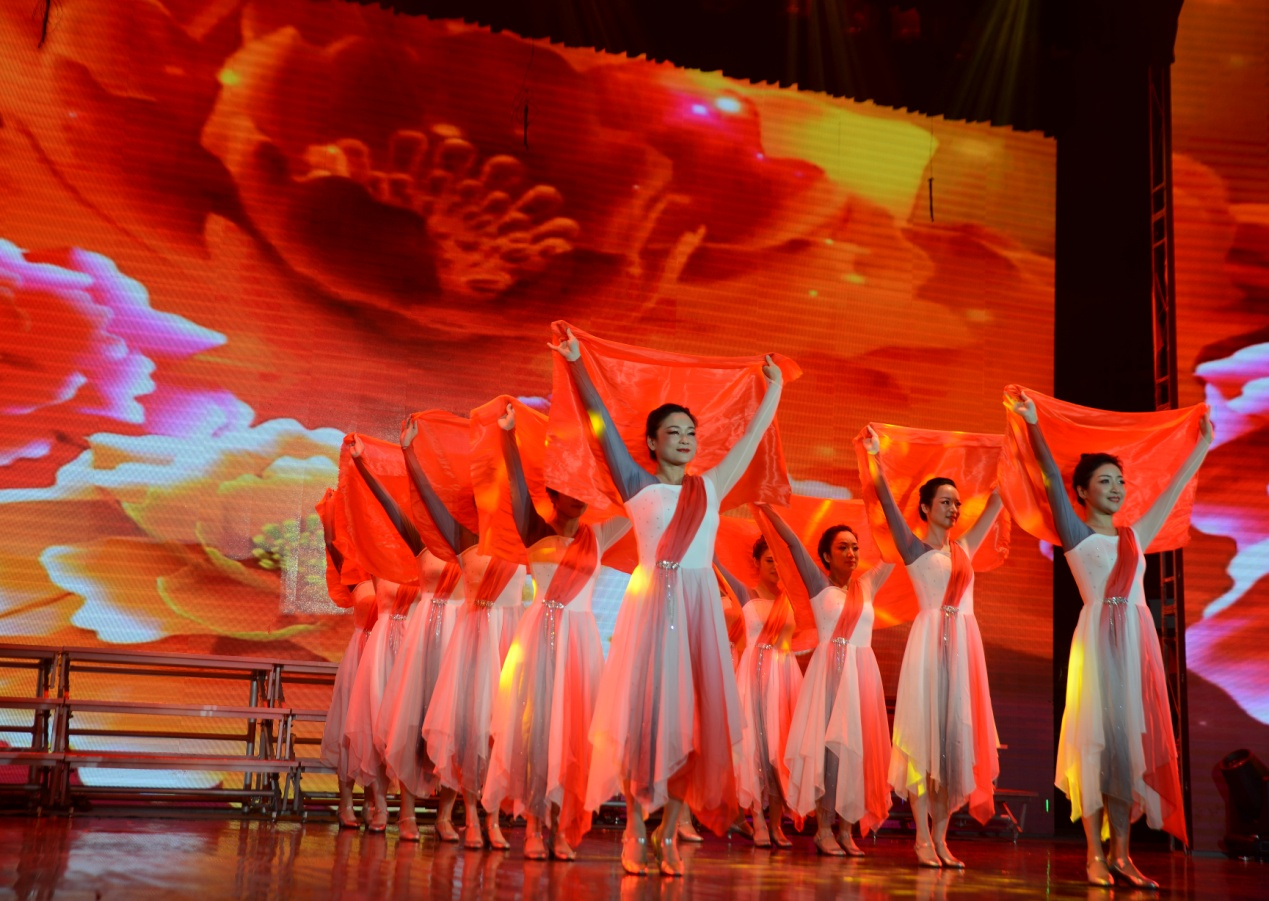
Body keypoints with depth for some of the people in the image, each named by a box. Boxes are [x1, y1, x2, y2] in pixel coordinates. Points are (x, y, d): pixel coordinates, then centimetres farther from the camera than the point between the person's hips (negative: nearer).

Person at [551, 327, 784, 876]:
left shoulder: (711, 486, 14)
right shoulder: (638, 485, 6)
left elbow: (752, 436, 25)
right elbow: (602, 422, -1)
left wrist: (774, 390, 34)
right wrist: (576, 365, -6)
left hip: (700, 605, 3)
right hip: (651, 602, -3)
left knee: (692, 717, 1)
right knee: (644, 713, -2)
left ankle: (669, 834, 7)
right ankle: (635, 832, 6)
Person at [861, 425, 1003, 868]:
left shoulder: (964, 547, 17)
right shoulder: (914, 548, 3)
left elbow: (996, 501, 22)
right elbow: (885, 499, -7)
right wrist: (875, 455, -13)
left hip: (964, 644, 6)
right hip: (930, 641, -5)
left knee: (955, 734, 4)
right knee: (925, 732, -5)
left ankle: (941, 836, 8)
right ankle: (922, 837, -2)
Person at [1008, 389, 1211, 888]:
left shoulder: (1135, 536, 18)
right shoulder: (1076, 534, 4)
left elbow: (1176, 487, 28)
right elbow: (1052, 480, -10)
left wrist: (1204, 443, 35)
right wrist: (1033, 425, -22)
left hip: (1139, 641, 5)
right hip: (1098, 639, -5)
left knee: (1132, 740, 3)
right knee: (1097, 739, -5)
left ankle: (1121, 853, 7)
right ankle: (1095, 854, -2)